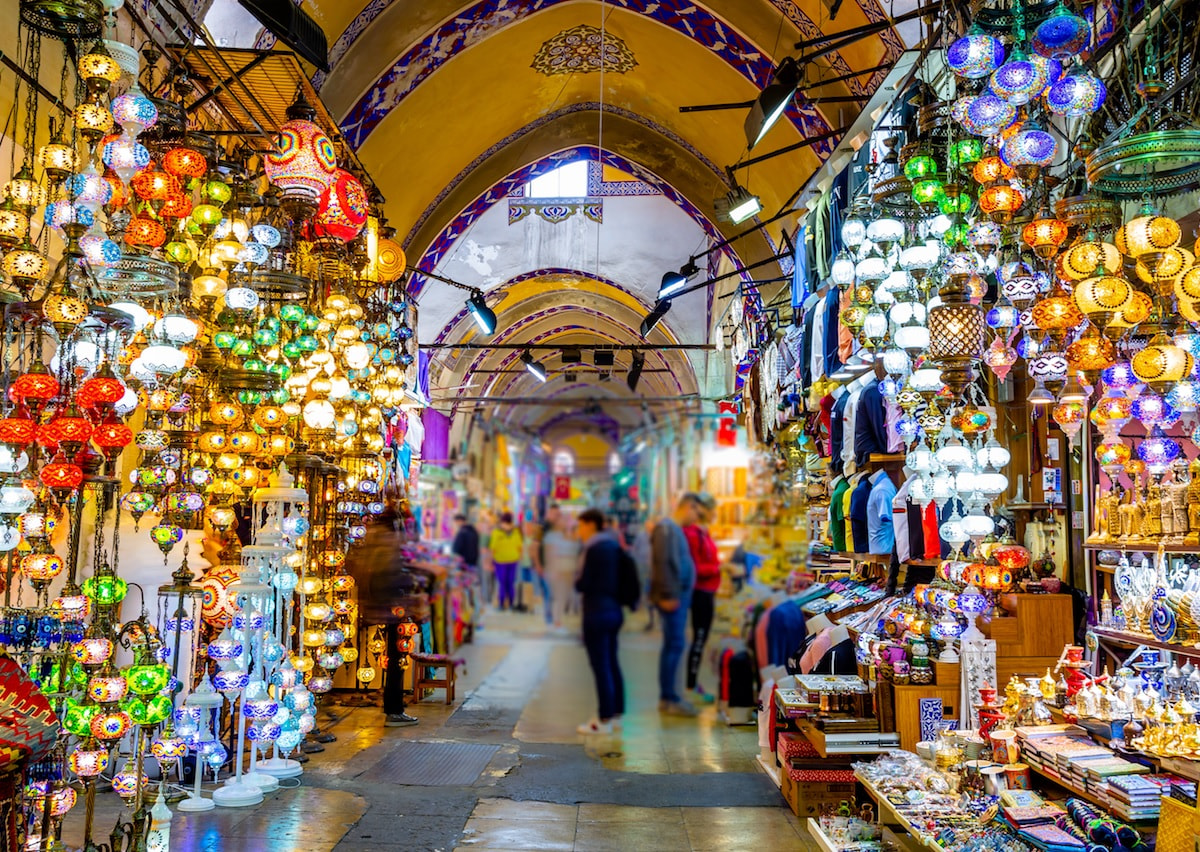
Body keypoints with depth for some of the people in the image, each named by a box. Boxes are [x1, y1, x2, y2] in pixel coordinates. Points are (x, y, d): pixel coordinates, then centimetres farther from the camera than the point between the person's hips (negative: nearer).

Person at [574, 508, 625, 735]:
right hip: (614, 611, 9)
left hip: (597, 613, -9)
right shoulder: (613, 546, 10)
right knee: (611, 663, 17)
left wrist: (577, 582, 5)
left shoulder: (594, 549, -17)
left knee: (601, 667, -3)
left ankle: (604, 720, 3)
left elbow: (582, 584, -17)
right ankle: (615, 713, 25)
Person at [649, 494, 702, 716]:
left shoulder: (675, 529, 18)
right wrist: (668, 595, -21)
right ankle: (668, 699, -3)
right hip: (673, 598, -10)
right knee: (675, 645, -8)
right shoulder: (666, 528, -13)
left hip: (679, 596, 10)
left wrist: (678, 594, 16)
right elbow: (662, 562, -21)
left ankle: (669, 696, 18)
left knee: (674, 646, 12)